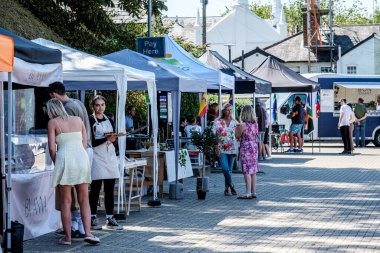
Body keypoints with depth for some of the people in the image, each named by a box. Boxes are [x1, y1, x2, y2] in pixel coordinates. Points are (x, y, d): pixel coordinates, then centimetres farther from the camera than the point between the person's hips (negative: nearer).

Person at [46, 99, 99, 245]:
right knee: (84, 200, 10)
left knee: (65, 202, 4)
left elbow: (52, 148, -3)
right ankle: (87, 233, -1)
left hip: (65, 158, -3)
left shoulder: (53, 122, 5)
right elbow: (84, 143, 14)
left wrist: (56, 163, 11)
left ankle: (67, 237, 5)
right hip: (82, 158, 3)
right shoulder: (78, 120, 16)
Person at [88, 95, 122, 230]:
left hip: (110, 156, 6)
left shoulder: (109, 120, 16)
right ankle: (92, 219, -1)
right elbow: (91, 142, -11)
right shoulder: (90, 121, -3)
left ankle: (110, 219, 7)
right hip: (97, 157, -6)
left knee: (110, 189, 5)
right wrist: (106, 139, -20)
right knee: (95, 188, -5)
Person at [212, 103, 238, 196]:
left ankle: (227, 188, 14)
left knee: (229, 170, 4)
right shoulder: (218, 122, -1)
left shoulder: (234, 122, 7)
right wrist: (216, 148, -11)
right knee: (225, 168, -17)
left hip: (232, 149, 3)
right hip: (222, 149, -3)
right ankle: (231, 185, 3)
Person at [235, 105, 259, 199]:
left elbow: (237, 136, -4)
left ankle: (248, 193, -7)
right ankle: (253, 192, 15)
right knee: (253, 171, 12)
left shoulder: (243, 125, -14)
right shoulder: (256, 124, 4)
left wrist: (237, 127, 12)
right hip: (254, 148, 6)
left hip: (245, 148, -6)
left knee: (247, 171, -5)